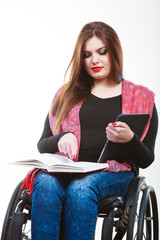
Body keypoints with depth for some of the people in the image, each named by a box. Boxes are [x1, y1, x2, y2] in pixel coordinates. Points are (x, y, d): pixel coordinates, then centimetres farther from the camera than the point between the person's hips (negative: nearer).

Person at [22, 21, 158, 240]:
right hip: (64, 170, 2)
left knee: (80, 188, -36)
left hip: (114, 173, -2)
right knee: (45, 185, -34)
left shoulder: (141, 98, 15)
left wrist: (129, 139, -12)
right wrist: (62, 138, -6)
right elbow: (42, 145, 18)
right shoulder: (67, 95, 22)